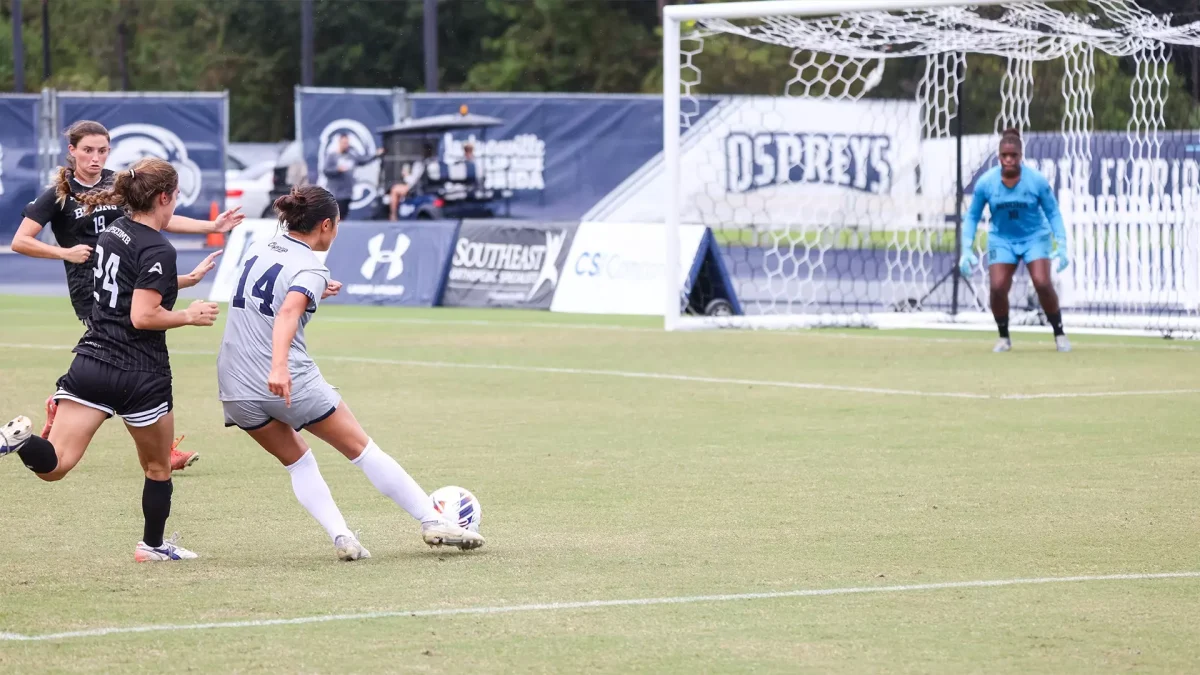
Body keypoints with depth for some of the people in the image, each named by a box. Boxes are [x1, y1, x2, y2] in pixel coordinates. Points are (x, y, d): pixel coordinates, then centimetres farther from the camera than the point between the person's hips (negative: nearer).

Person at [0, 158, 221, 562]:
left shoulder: (113, 231, 10)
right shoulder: (158, 251, -14)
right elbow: (143, 316, -20)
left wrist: (185, 280, 32)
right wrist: (190, 316, -5)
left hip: (90, 363, 6)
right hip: (139, 376, -6)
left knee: (53, 465, -5)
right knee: (158, 467, 20)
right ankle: (153, 545, 32)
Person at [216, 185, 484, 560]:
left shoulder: (259, 249, 8)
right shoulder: (311, 270, -12)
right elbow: (288, 312, -32)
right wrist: (279, 365, -46)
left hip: (235, 389, 6)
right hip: (289, 384, -6)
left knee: (297, 460, 21)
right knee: (362, 449, 7)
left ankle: (340, 537, 4)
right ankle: (432, 522, 11)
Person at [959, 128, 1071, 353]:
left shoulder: (1037, 180, -15)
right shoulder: (985, 183, -12)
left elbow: (1053, 213, -5)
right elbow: (972, 216, 0)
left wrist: (1061, 245, -12)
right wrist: (967, 250, -7)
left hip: (1035, 237, -1)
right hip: (1001, 240, 1)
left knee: (1043, 283, -19)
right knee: (997, 287, -16)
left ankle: (1059, 334, 1)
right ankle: (1003, 337, 8)